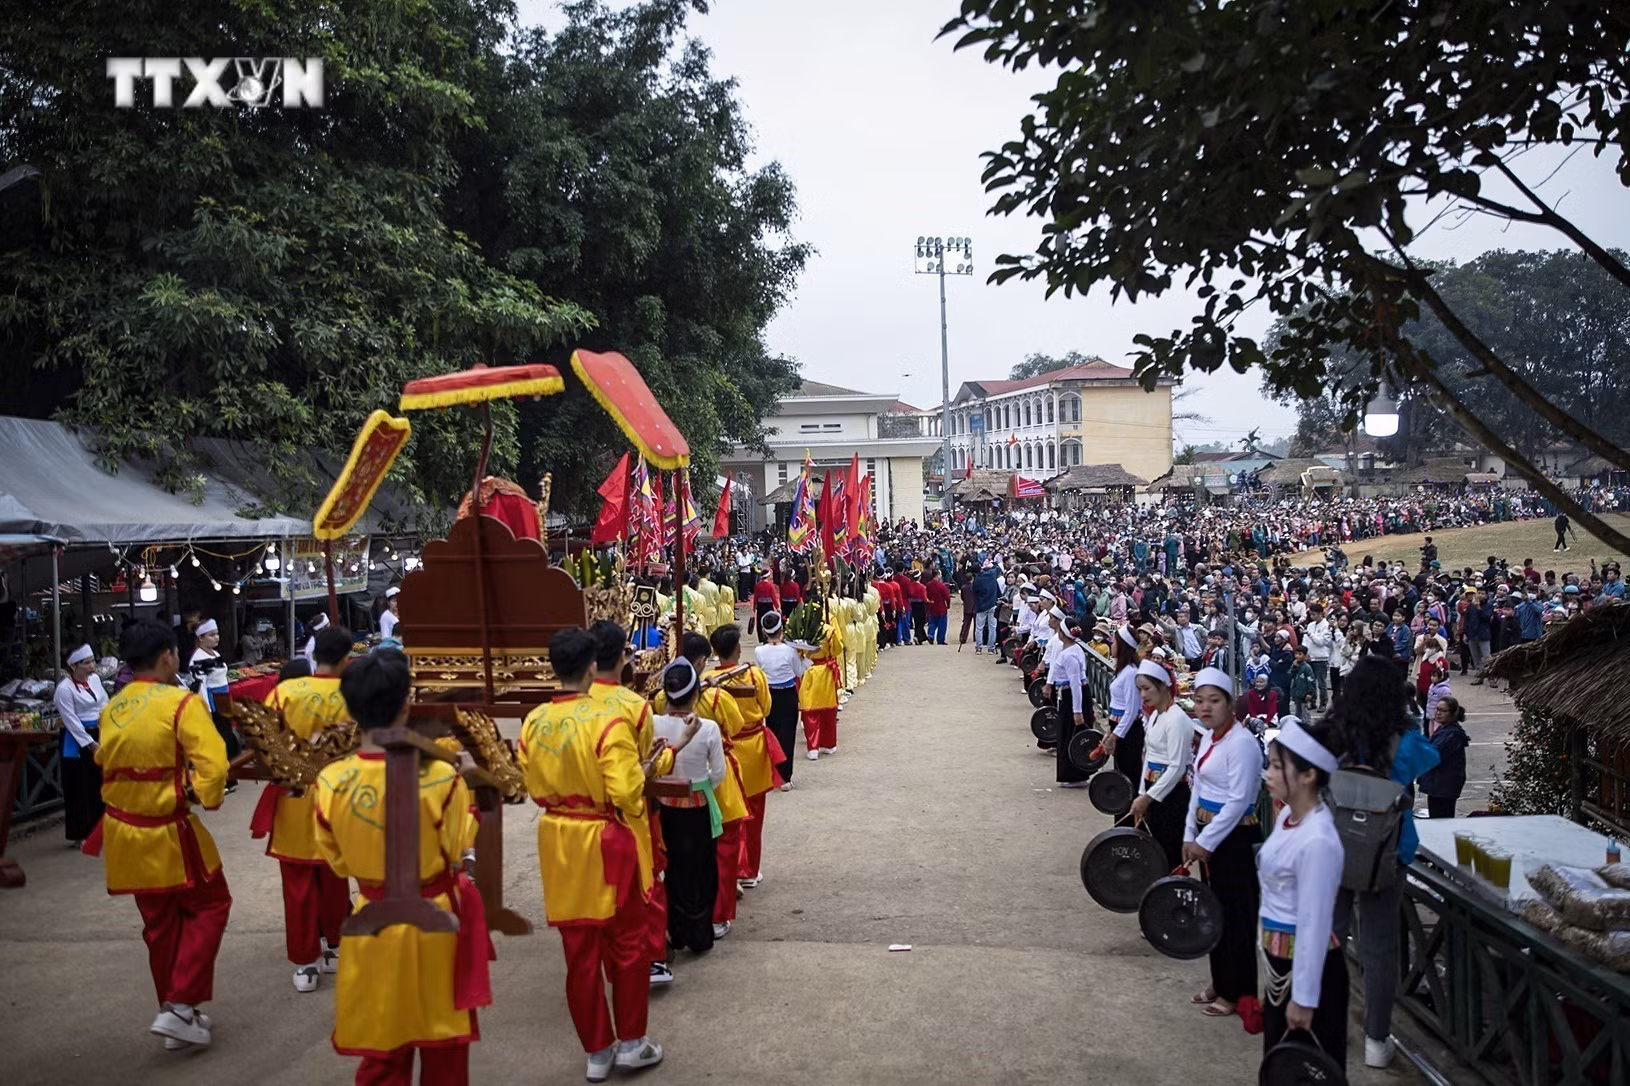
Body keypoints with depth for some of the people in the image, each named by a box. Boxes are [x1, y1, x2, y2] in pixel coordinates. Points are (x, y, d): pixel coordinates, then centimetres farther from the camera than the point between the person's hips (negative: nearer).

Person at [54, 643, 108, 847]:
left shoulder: (95, 678, 4)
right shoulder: (65, 689, -16)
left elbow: (105, 702, 17)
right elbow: (71, 721, -15)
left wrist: (103, 718, -3)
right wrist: (90, 744, -14)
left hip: (97, 735, 7)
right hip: (76, 741, -7)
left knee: (99, 784, 12)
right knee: (79, 788, -1)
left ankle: (96, 828, 24)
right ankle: (78, 835, 8)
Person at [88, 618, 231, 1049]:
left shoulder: (111, 709, 3)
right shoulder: (182, 702, -17)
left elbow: (105, 764, 11)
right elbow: (213, 765, -24)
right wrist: (202, 795, -8)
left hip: (125, 833, 6)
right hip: (169, 834, -6)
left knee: (160, 923, 19)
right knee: (209, 906, 12)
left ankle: (176, 1015, 29)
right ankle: (180, 1005, 2)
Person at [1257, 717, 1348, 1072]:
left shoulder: (1317, 841, -27)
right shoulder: (1289, 815, 1)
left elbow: (1314, 925, -23)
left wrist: (1304, 999, -18)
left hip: (1308, 965, -9)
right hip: (1280, 960, 9)